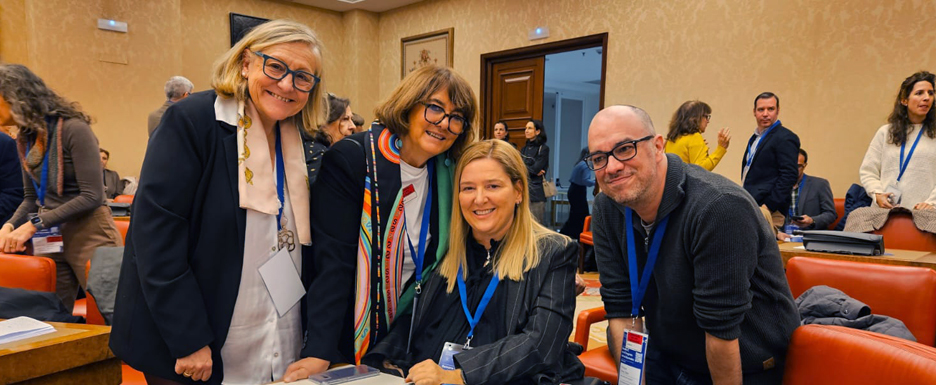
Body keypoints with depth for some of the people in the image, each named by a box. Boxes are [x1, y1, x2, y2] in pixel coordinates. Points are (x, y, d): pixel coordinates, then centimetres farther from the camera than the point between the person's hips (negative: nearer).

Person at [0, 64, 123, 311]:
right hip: (49, 239, 7)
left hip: (89, 235, -7)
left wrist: (33, 225, -18)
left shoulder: (72, 129, -15)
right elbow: (31, 198, 16)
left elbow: (92, 196, -19)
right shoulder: (25, 139, 9)